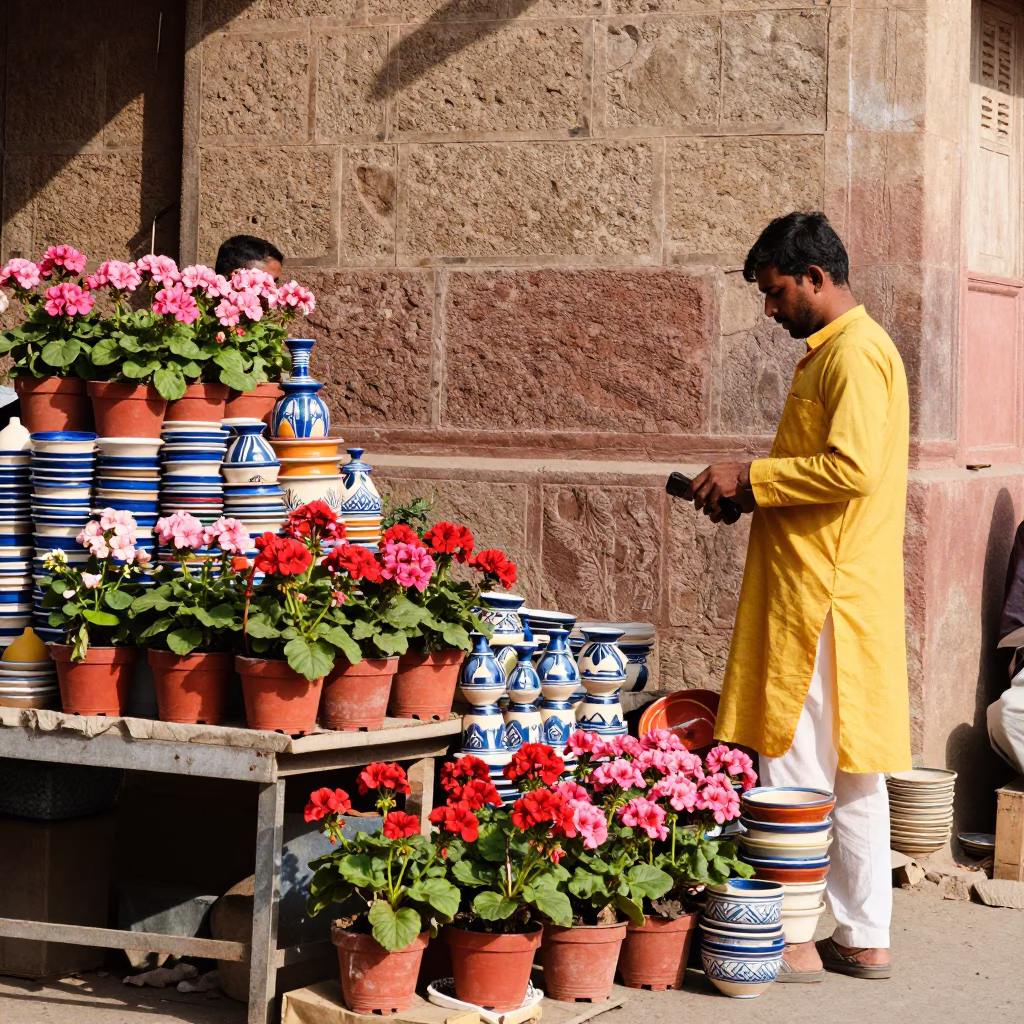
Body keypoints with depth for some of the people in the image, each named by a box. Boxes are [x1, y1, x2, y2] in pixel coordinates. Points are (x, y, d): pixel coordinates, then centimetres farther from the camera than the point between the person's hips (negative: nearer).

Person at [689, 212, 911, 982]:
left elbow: (852, 467, -24)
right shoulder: (839, 350, 19)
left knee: (797, 769, -6)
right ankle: (864, 938, 16)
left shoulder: (855, 353, -13)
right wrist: (753, 491, 13)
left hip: (825, 595, -10)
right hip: (833, 592, 10)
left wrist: (751, 477, -15)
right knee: (853, 773, 11)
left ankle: (794, 940, -2)